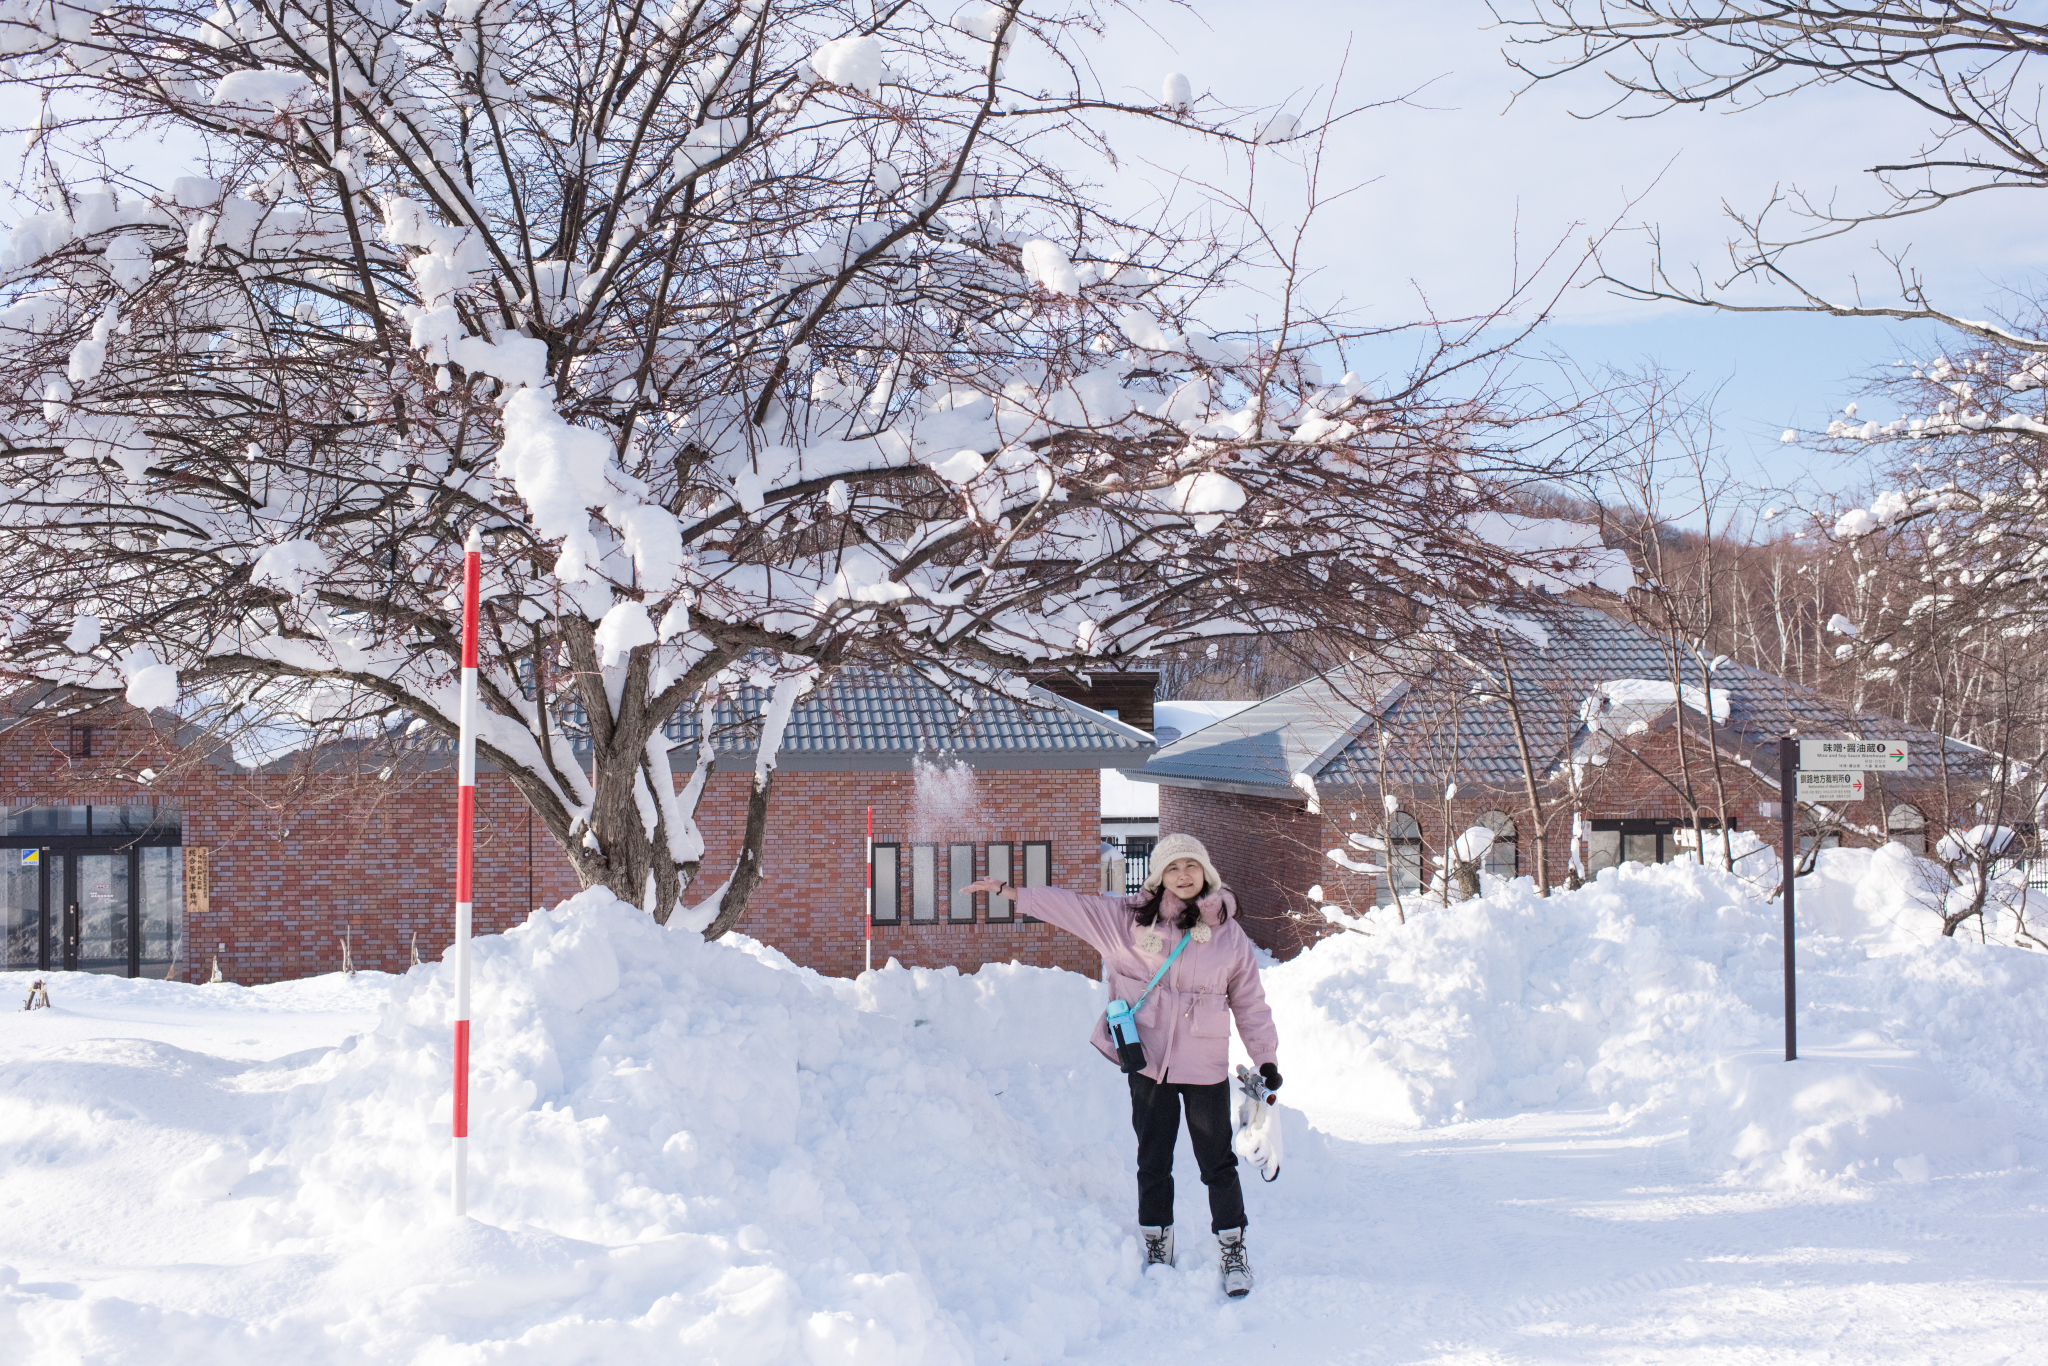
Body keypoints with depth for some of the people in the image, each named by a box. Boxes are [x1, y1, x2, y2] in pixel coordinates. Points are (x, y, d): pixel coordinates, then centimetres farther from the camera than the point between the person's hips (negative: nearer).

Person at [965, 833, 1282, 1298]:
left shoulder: (1228, 934, 1)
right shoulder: (1129, 917, 1)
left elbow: (1250, 1002, 6)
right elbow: (1073, 907, 2)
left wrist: (1267, 1059, 4)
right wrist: (1009, 892, -2)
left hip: (1206, 1067, -1)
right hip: (1149, 1063, 1)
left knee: (1218, 1162, 3)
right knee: (1153, 1161, 9)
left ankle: (1233, 1252, 15)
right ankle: (1157, 1250, 23)